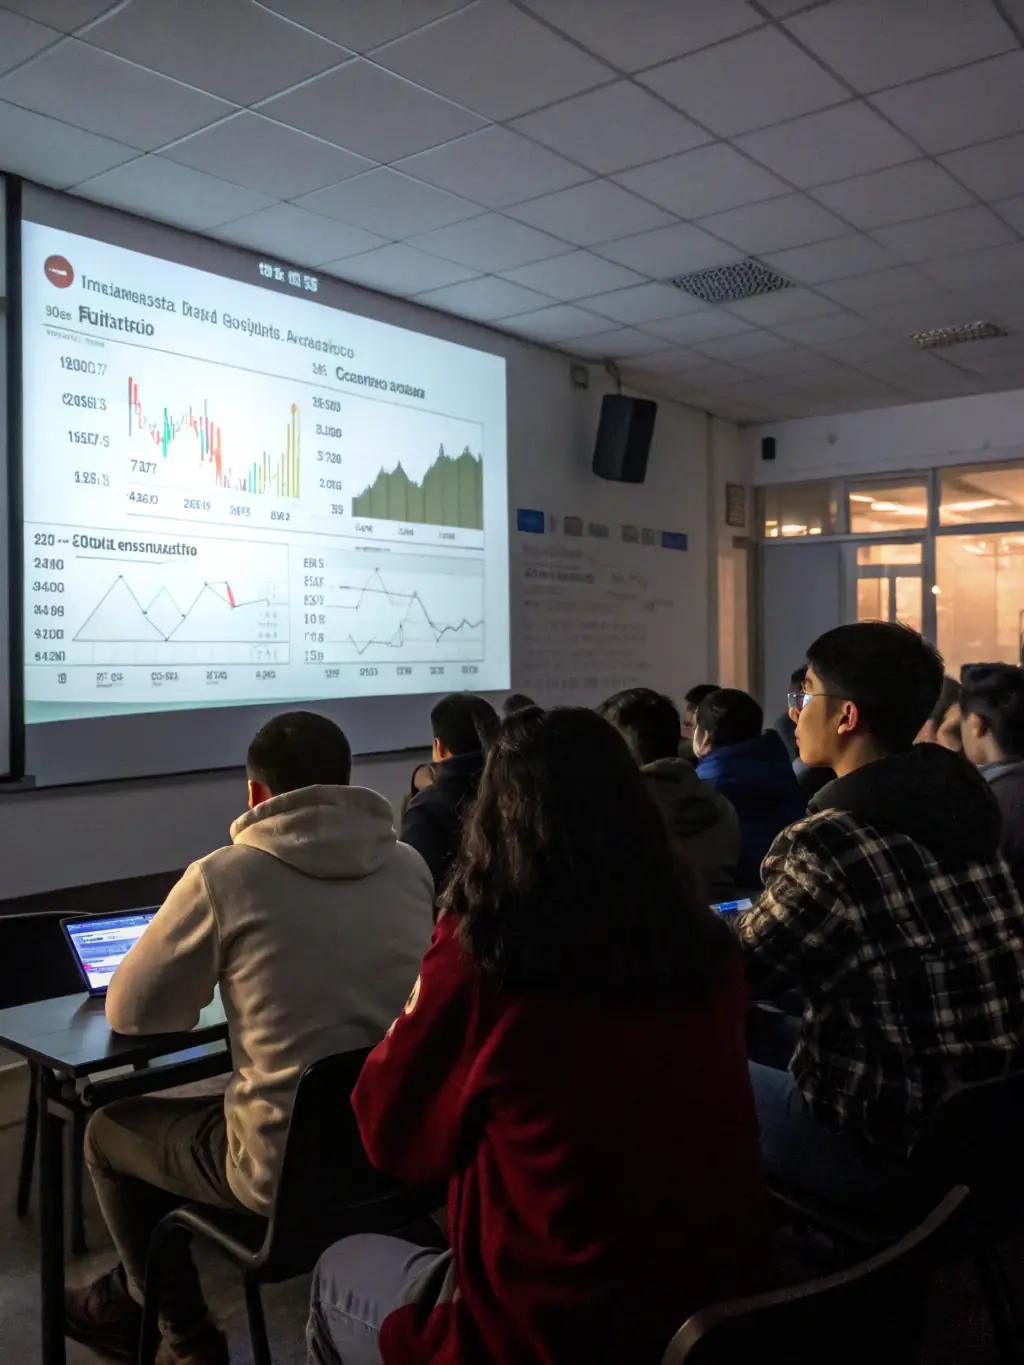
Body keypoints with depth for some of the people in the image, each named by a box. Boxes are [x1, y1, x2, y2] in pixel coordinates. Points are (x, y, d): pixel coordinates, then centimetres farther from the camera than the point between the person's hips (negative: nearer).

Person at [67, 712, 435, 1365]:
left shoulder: (224, 877, -15)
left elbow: (130, 1013, -3)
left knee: (110, 1129, 23)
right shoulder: (411, 866, -2)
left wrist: (211, 982, 16)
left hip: (290, 1167, -5)